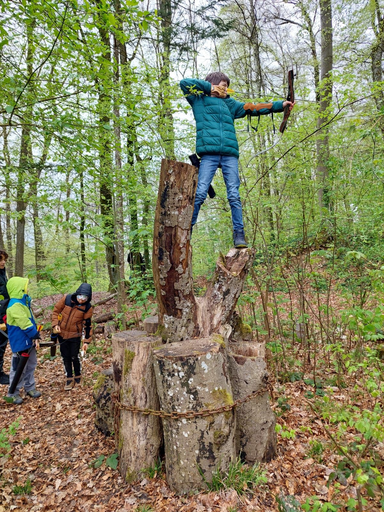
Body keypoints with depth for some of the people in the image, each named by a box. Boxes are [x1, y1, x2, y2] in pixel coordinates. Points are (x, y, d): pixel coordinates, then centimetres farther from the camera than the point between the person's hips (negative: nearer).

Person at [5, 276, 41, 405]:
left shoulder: (24, 302, 8)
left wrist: (35, 337, 5)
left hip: (29, 341, 10)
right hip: (20, 343, -9)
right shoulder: (15, 305, -24)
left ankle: (29, 387, 35)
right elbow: (25, 324, -26)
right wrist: (36, 335, -16)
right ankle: (12, 394, 19)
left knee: (31, 365, 20)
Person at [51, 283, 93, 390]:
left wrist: (87, 341, -7)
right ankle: (69, 379, 24)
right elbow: (56, 311, 0)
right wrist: (55, 324, -11)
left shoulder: (88, 308, -14)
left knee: (74, 357, 2)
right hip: (62, 333, 2)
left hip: (75, 335, -2)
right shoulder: (67, 299, -13)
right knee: (66, 357, 9)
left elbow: (87, 325, -7)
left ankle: (78, 377, 26)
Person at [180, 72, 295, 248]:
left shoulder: (229, 104, 29)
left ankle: (239, 234, -5)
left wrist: (280, 105, 24)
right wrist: (208, 88, 12)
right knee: (200, 193, -11)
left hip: (230, 154, 4)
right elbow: (184, 83, 8)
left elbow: (253, 108, 27)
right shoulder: (199, 99, 18)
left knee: (234, 195, -5)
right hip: (209, 153, -3)